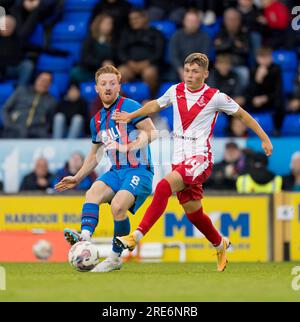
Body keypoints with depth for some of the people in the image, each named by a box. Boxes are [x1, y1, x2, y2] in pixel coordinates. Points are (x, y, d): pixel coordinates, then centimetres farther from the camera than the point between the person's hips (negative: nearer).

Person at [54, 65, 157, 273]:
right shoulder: (97, 120, 18)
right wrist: (77, 178, 26)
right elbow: (95, 154, 31)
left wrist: (127, 148, -23)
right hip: (116, 171, 6)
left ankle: (116, 257, -13)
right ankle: (85, 236, -46)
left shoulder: (129, 106, -4)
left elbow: (151, 132, -12)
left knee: (118, 205, -28)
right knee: (93, 192, -24)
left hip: (139, 170, -6)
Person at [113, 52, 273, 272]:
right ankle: (221, 245, 37)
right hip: (180, 159, 6)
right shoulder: (176, 91, 7)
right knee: (192, 211, 11)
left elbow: (241, 114, 6)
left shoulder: (215, 97, -6)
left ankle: (136, 237, -30)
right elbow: (156, 105, 27)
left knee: (164, 186, -28)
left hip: (200, 158, -6)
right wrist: (131, 116, 25)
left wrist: (264, 139, 7)